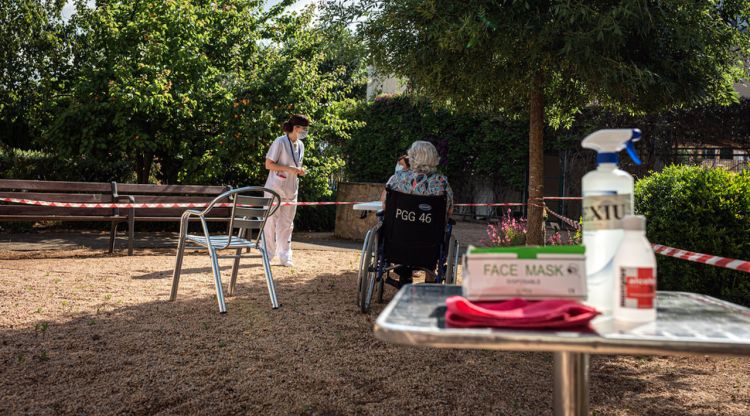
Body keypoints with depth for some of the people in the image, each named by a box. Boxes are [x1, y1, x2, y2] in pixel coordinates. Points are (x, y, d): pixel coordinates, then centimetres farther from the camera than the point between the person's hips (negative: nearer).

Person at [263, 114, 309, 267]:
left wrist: (299, 171, 0)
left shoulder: (300, 145, 10)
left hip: (291, 190, 7)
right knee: (271, 222, 0)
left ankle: (284, 257, 14)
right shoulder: (280, 142, -13)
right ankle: (267, 256, 10)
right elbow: (268, 164, -14)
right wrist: (289, 169, -22)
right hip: (275, 189, -7)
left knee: (287, 224, 8)